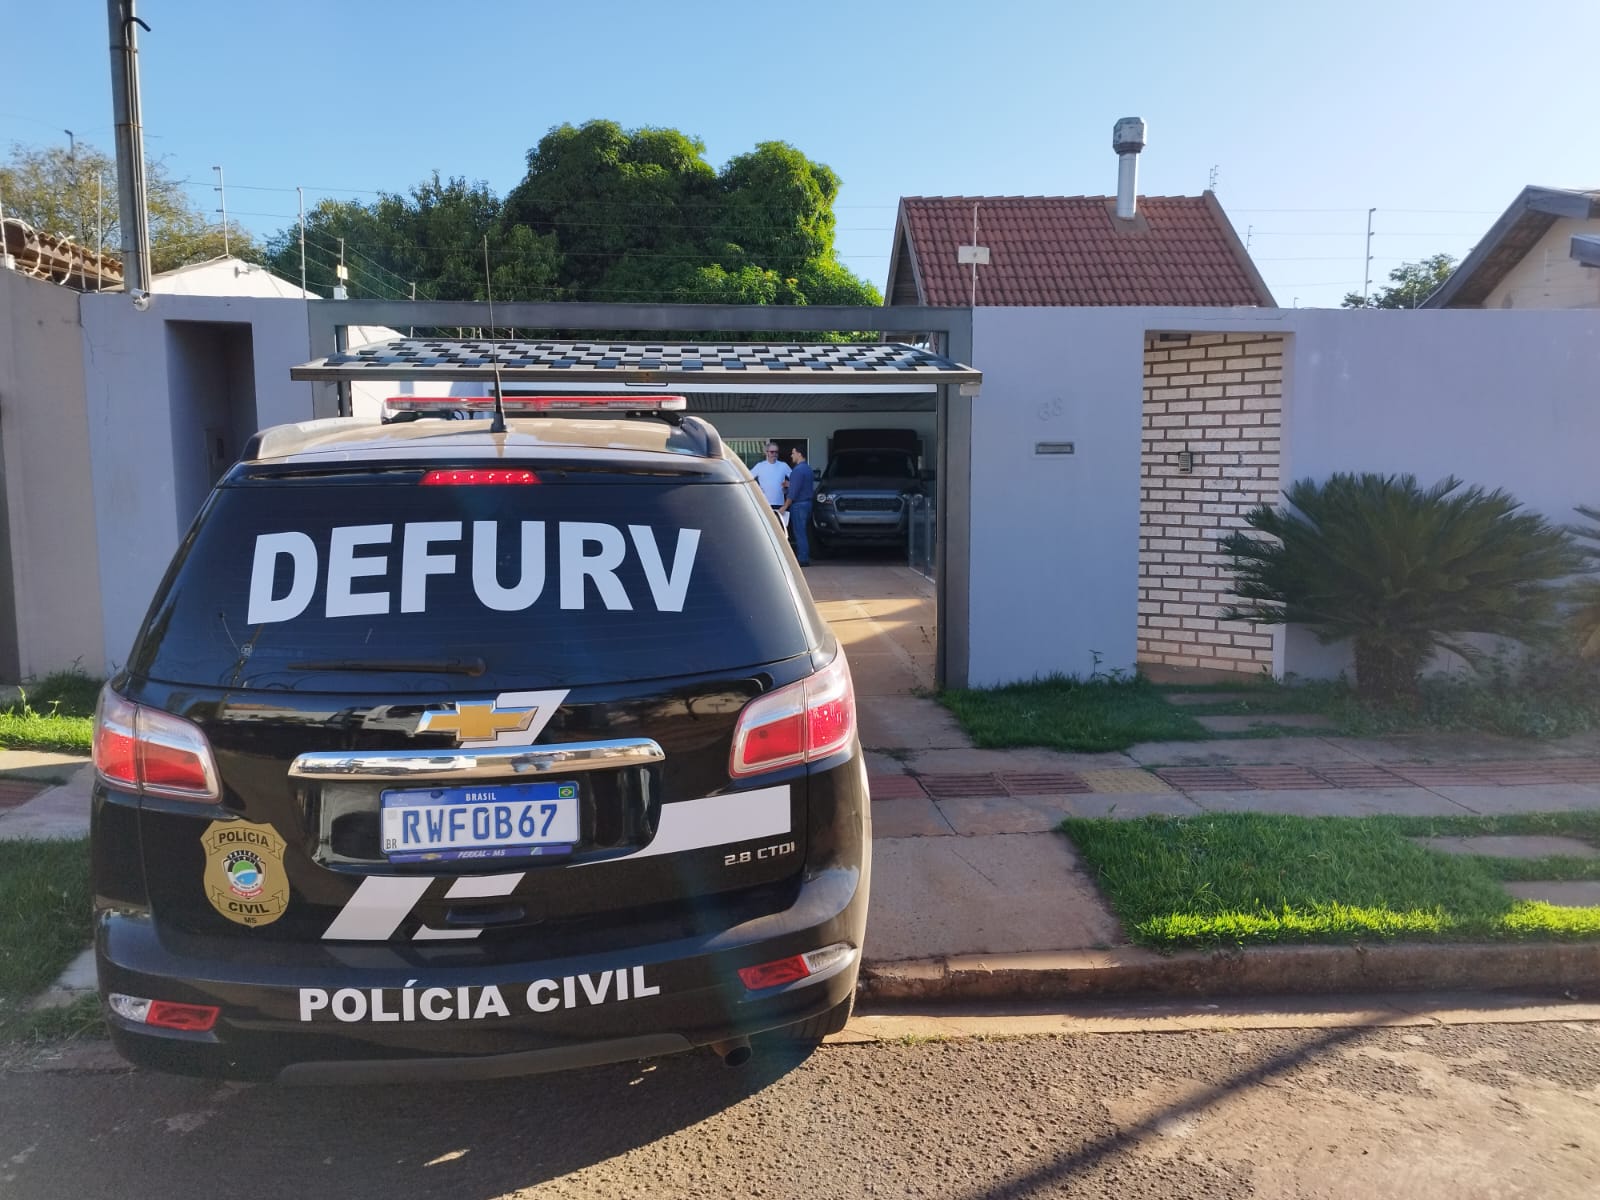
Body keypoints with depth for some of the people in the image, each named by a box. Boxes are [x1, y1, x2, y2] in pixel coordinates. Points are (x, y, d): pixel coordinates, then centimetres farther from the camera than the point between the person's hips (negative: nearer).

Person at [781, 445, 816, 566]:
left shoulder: (798, 470, -16)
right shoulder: (808, 469, 15)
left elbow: (794, 491, -19)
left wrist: (785, 506, -14)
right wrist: (789, 484, 25)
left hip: (799, 505, -10)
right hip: (807, 503, 10)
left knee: (799, 533, -7)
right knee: (804, 532, 13)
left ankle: (803, 559, -7)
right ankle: (805, 557, 14)